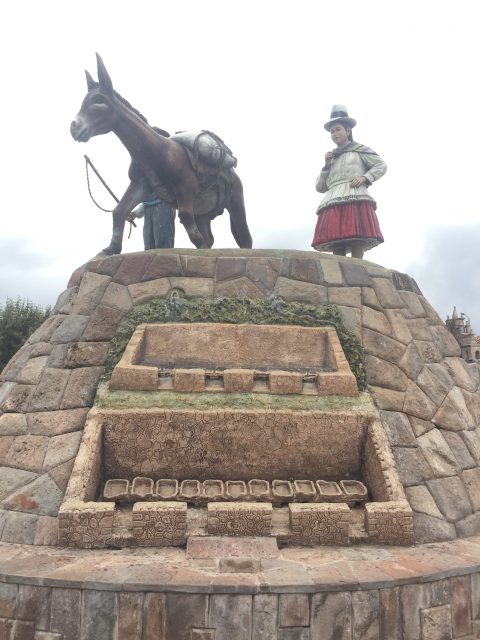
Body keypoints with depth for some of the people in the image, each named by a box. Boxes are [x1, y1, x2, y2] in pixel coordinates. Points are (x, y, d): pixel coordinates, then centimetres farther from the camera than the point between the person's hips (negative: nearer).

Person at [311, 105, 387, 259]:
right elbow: (320, 187, 24)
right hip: (333, 203, 4)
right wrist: (326, 166, 10)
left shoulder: (359, 149, 17)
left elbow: (381, 165, 11)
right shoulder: (331, 157, 28)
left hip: (355, 199, -4)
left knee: (357, 245, -17)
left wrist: (365, 177, -5)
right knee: (337, 249, -9)